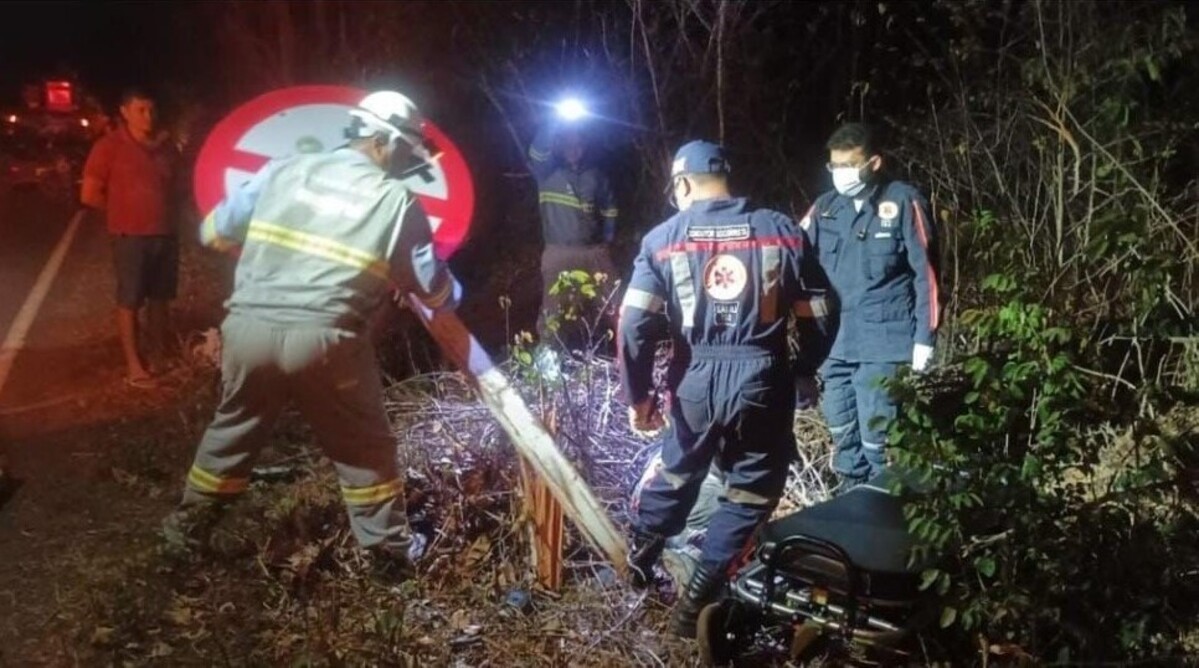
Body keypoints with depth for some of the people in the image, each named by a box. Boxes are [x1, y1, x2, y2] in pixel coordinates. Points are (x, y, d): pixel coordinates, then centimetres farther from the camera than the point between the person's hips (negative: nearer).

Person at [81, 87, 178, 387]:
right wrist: (122, 212, 3)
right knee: (130, 301, 3)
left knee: (160, 298, 14)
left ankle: (161, 353, 28)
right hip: (131, 237, -5)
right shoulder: (109, 146, -6)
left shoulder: (163, 146, 8)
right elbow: (90, 195, -6)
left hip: (165, 233, 5)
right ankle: (134, 365, 9)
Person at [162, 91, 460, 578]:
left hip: (248, 328, 4)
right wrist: (452, 291, 30)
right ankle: (390, 550, 24)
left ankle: (188, 527, 41)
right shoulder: (397, 202, 2)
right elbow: (438, 295, 7)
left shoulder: (283, 171, 10)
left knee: (233, 429, 25)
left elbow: (212, 233, 15)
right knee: (364, 446, 15)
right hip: (323, 341, -3)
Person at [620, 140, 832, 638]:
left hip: (696, 382, 1)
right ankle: (697, 599, 15)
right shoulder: (782, 230, 5)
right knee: (750, 493, 14)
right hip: (763, 381, -1)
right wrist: (800, 372, 21)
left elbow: (634, 326, -5)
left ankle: (640, 556, 44)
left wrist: (638, 397, 5)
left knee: (678, 471, 26)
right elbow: (817, 320, 5)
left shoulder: (663, 238, 3)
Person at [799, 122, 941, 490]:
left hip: (884, 341, -5)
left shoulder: (903, 202, -5)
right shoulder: (825, 207, 7)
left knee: (875, 430, -4)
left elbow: (925, 272, -5)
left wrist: (924, 338, -7)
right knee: (841, 427, 15)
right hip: (836, 340, 5)